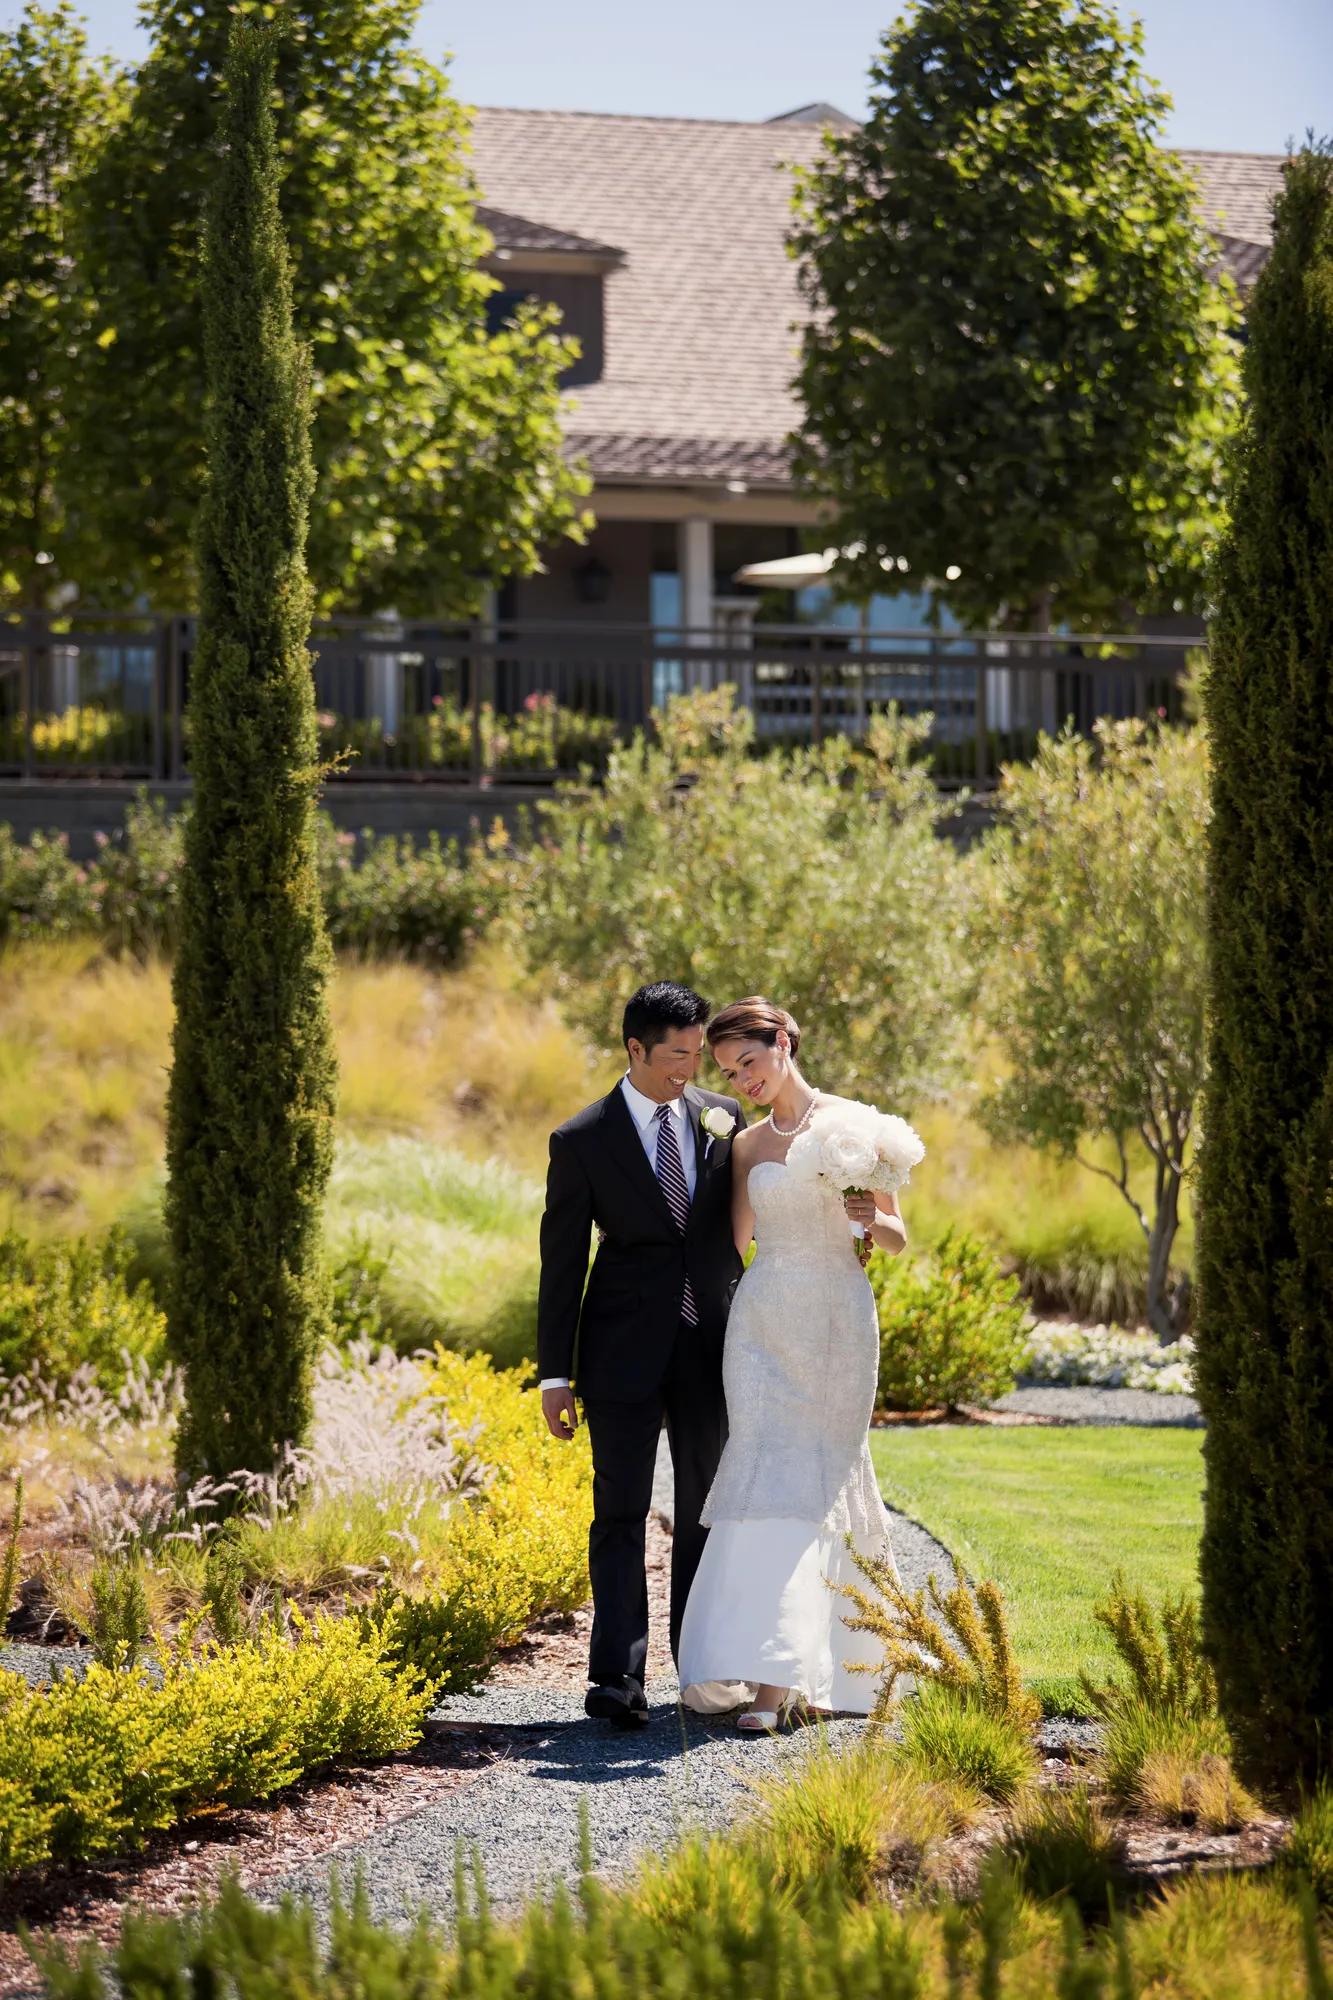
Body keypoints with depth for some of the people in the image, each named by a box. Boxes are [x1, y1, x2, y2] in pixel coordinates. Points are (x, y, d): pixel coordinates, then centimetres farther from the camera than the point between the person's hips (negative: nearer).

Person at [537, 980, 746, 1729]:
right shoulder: (583, 1142, -4)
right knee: (621, 1513, -8)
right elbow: (562, 1263, -2)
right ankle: (618, 1676, -13)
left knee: (704, 1512, 10)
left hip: (709, 1347, 3)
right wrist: (556, 1374, -3)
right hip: (625, 1351, -3)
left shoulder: (724, 1118, 4)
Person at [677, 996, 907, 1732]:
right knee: (768, 1477, -8)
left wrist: (870, 1217, -18)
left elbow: (897, 1237, 2)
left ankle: (795, 1676, 3)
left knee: (818, 1477, -2)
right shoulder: (747, 1146, 11)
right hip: (764, 1320, 2)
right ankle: (773, 1676, -10)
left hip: (838, 1319, -2)